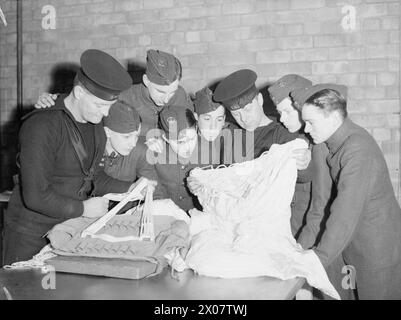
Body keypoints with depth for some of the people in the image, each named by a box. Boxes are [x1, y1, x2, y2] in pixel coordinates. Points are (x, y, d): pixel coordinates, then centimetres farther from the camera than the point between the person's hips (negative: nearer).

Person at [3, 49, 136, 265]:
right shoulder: (42, 126, -21)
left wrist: (129, 189, -1)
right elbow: (35, 196, -23)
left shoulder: (94, 124, 4)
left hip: (71, 229, 7)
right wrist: (83, 209, -16)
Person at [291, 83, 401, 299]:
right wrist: (302, 245, 1)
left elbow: (345, 217, -29)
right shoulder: (335, 143, 3)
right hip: (355, 249, 8)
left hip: (379, 252, -8)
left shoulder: (358, 150, -25)